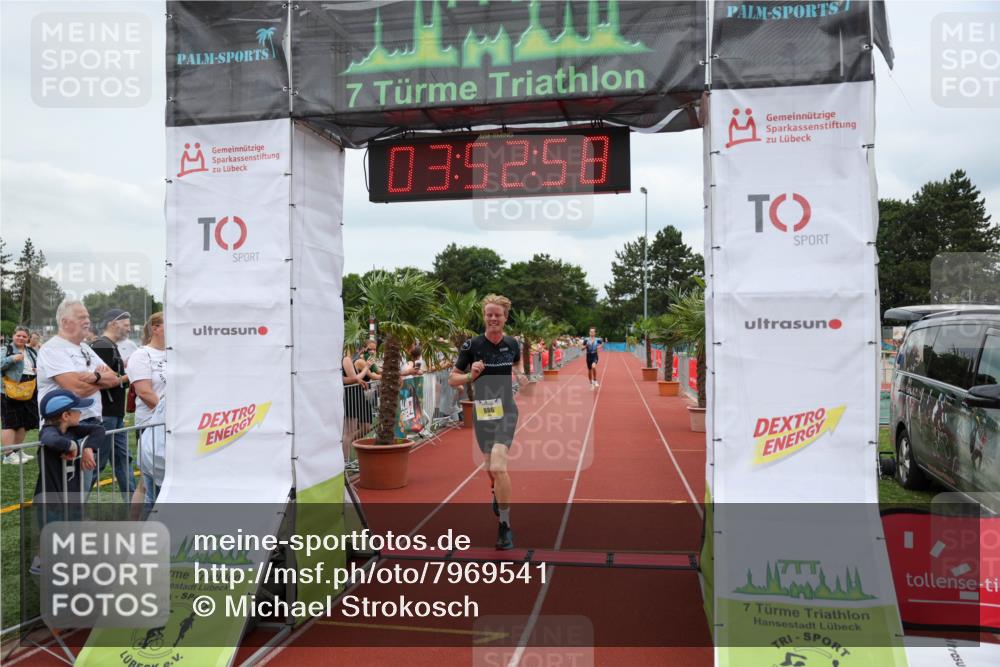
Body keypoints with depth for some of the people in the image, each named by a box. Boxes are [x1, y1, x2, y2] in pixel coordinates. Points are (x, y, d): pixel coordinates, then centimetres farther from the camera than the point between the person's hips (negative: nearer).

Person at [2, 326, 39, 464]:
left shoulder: (32, 352, 16)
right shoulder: (6, 350, -4)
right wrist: (12, 359, -26)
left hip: (29, 393, 7)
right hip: (11, 392, -7)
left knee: (24, 423, 12)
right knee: (11, 423, -5)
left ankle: (16, 451, 24)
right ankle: (8, 455, -3)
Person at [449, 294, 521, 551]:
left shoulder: (512, 344, 0)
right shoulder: (472, 345, -7)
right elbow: (452, 379, -3)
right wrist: (471, 375, -19)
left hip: (506, 411, -1)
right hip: (483, 412, 1)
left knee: (497, 467, -21)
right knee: (491, 468, 16)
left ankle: (504, 526, -6)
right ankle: (498, 492, 53)